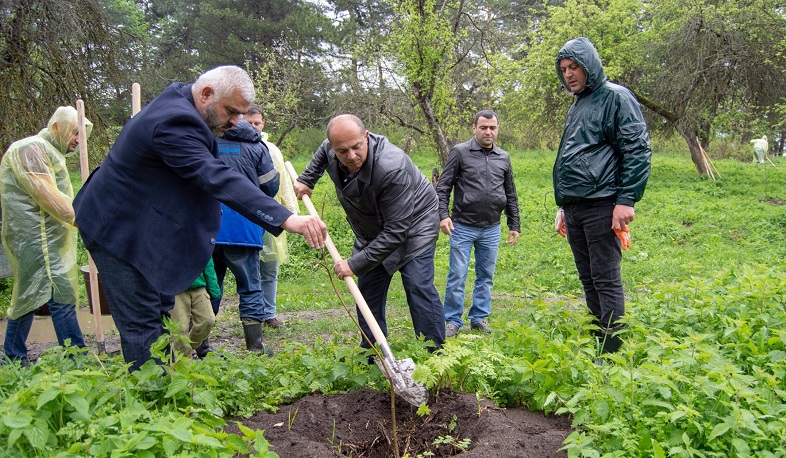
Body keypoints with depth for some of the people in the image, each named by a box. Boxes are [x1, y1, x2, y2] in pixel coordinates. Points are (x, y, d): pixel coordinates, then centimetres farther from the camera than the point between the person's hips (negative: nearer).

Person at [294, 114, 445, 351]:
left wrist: (356, 264, -33)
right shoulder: (330, 149, -16)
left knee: (418, 286, -18)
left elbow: (396, 230, -35)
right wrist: (307, 179, 8)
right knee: (368, 289, 7)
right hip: (372, 231, 7)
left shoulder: (392, 167, -39)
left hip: (413, 222, -7)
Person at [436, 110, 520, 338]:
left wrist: (514, 225, 15)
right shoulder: (460, 152, -2)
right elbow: (443, 187, -2)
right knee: (457, 276, -2)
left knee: (486, 276, 10)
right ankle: (452, 321, 10)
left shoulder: (504, 158, 11)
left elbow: (511, 195, 17)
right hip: (463, 227, -4)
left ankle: (479, 318, 23)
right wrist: (443, 214, -14)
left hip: (491, 229, 4)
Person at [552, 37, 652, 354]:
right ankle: (596, 346, 21)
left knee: (606, 280, -6)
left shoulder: (615, 97, -4)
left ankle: (612, 354, 1)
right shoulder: (576, 106, 22)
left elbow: (638, 150, -11)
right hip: (574, 207, 9)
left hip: (600, 205, -9)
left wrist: (626, 200, -18)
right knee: (588, 280, 12)